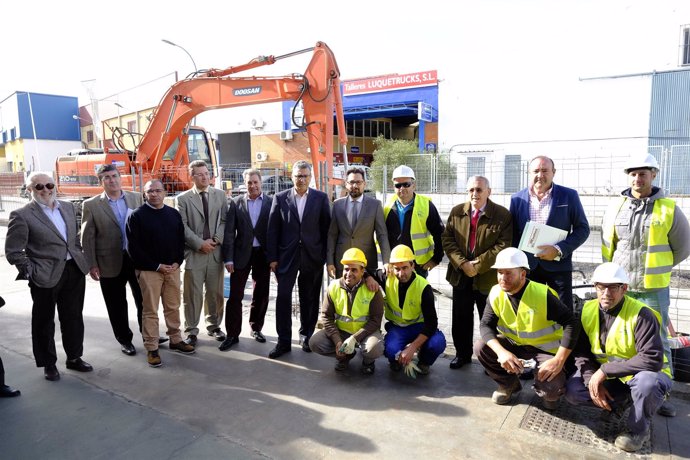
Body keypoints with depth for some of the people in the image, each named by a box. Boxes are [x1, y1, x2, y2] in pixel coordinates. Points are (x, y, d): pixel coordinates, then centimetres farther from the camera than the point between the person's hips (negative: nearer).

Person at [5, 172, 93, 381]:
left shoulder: (68, 207, 8)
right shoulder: (21, 215, -9)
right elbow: (13, 251, -8)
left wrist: (80, 259, 10)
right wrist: (30, 271, -12)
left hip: (74, 271, 5)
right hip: (46, 276, -4)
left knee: (73, 318, 15)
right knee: (44, 322, 12)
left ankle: (74, 357, 32)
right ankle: (48, 364, 29)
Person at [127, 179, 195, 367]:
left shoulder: (174, 214, 8)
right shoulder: (137, 215, -6)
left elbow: (181, 240, 12)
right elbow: (133, 247, -9)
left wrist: (177, 262, -3)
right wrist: (157, 266, -12)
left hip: (172, 268, 4)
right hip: (149, 270, -4)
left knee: (173, 307, 12)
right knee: (150, 311, 2)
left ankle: (175, 340, 26)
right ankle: (151, 348, 12)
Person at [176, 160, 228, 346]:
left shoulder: (220, 195, 8)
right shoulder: (182, 198, 1)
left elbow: (224, 220, 4)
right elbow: (182, 226, -5)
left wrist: (216, 239, -10)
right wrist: (200, 243, -12)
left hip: (215, 251, 2)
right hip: (193, 252, -2)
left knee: (215, 293, 11)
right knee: (192, 294, 4)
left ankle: (214, 326, 27)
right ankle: (191, 330, 17)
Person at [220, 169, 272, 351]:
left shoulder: (271, 203, 1)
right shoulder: (236, 203, 1)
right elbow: (229, 232, -1)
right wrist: (228, 258, -7)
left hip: (263, 254, 1)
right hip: (241, 254, 0)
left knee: (261, 294, 11)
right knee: (235, 295, 1)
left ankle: (256, 328, 29)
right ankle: (232, 334, 12)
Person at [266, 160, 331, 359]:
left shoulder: (321, 198, 2)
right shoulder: (280, 198, 3)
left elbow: (326, 228, 2)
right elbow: (272, 230, 2)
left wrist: (326, 256, -1)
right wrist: (273, 257, -2)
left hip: (312, 257, 0)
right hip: (287, 256, 0)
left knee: (309, 299, 10)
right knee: (283, 297, -2)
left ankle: (306, 335, 28)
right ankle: (283, 341, 10)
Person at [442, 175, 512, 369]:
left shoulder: (503, 214, -7)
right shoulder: (456, 212, 3)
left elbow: (504, 245, -13)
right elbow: (447, 239, 0)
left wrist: (478, 265, -18)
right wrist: (462, 263, -13)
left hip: (488, 277, -3)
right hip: (461, 275, 3)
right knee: (461, 319, 13)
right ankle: (462, 354, 31)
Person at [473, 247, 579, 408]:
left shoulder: (542, 294, -26)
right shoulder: (495, 293, -13)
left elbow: (571, 323, -23)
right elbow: (486, 325, -16)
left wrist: (559, 360, -31)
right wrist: (502, 352, -35)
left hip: (545, 346, -4)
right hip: (514, 342, 4)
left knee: (551, 389, -28)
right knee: (481, 347, -19)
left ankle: (550, 390, 14)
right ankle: (509, 384, 8)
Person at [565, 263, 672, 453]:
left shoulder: (641, 315, -24)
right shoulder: (588, 310, -8)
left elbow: (652, 360, -32)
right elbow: (581, 351, -3)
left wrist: (604, 370, -30)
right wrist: (592, 380, -19)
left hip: (642, 376, -4)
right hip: (608, 378, 4)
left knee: (647, 381, -38)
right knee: (572, 391, -15)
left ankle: (638, 430, -7)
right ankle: (618, 403, 14)